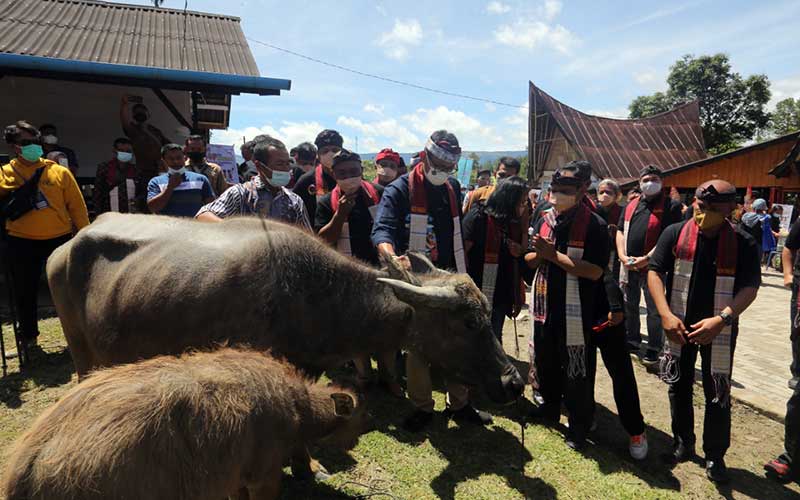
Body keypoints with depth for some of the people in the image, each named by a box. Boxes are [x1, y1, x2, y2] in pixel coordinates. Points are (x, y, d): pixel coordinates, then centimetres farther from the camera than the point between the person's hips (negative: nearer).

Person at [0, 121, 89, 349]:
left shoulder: (59, 172, 0)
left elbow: (76, 205, 0)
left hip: (60, 238, 0)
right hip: (21, 242, 1)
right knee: (25, 292, 12)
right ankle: (28, 336, 30)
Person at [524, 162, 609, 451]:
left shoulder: (594, 225, -12)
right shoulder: (545, 220, 7)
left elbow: (594, 271, -21)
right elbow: (530, 261, 12)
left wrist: (553, 254, -22)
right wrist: (539, 254, -12)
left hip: (575, 312, -6)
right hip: (545, 305, 6)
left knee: (575, 372, 5)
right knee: (545, 362, 20)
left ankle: (578, 427, 22)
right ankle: (550, 408, 42)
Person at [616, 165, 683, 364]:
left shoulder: (670, 207, -4)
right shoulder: (631, 206, 13)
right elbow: (620, 232, 11)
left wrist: (647, 258, -19)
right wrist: (623, 256, -5)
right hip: (628, 265, 6)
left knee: (654, 309, 3)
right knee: (629, 306, 16)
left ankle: (654, 349, 14)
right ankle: (632, 341, 31)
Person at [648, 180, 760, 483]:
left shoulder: (743, 244, -8)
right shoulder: (675, 234, -7)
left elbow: (750, 288, -11)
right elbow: (655, 272, -8)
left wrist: (721, 319, -27)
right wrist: (666, 315, -20)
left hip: (720, 330, -1)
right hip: (679, 326, 1)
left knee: (718, 395, 8)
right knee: (679, 387, 14)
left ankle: (715, 456, 26)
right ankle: (683, 444, 33)